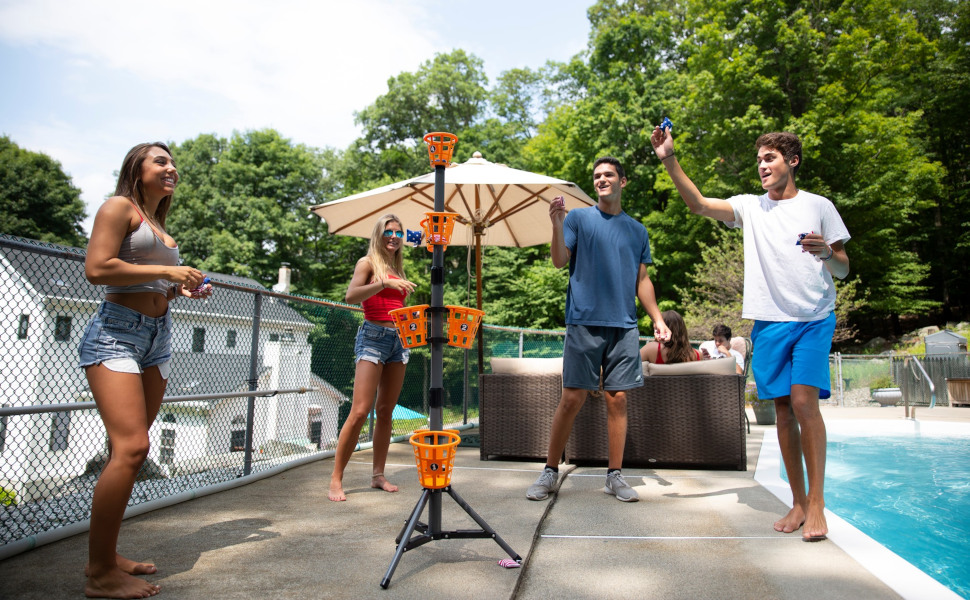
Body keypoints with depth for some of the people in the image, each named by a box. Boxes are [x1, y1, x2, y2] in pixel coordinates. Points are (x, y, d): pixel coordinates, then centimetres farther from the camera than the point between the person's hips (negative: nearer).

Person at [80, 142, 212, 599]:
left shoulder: (159, 227, 23)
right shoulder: (120, 207, 0)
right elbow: (97, 268, -14)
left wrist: (184, 289, 10)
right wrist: (166, 271, -12)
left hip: (158, 336, 8)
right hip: (116, 333, -8)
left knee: (128, 449, 8)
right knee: (131, 447, -17)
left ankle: (105, 557, 16)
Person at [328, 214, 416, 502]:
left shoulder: (398, 268, 18)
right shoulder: (368, 262, 0)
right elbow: (351, 296, -17)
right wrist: (384, 283, -26)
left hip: (399, 340, 7)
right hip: (373, 336, -7)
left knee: (385, 411, 9)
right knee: (360, 412, -12)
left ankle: (378, 475, 17)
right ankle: (336, 479, -3)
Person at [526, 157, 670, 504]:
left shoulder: (637, 229, 16)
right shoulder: (579, 218, 7)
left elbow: (642, 280, 17)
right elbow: (560, 261, -5)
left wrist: (657, 318, 7)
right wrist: (557, 223, -20)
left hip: (624, 325, 3)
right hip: (584, 322, -3)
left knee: (617, 399, 4)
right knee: (571, 399, -3)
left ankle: (615, 476, 14)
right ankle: (550, 472, 10)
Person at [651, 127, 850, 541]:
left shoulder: (819, 206, 6)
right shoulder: (750, 207, 10)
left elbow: (843, 270, 9)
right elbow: (698, 203, -3)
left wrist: (827, 254, -14)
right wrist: (669, 160, -12)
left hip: (813, 319, -2)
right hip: (769, 321, 2)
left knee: (804, 400, -15)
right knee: (783, 408, 5)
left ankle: (817, 503, -4)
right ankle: (798, 502, 15)